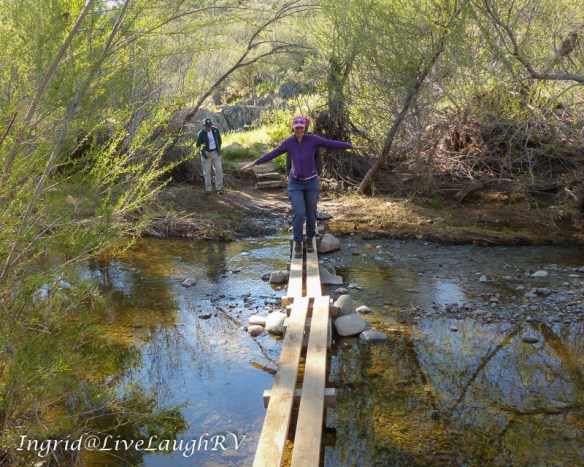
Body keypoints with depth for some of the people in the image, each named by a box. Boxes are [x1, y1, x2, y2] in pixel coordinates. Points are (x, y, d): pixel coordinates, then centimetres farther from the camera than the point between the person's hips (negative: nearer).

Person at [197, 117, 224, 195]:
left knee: (219, 170, -1)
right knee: (207, 172, 2)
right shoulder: (201, 133, -10)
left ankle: (219, 188, 7)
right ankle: (208, 189, 12)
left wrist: (219, 146, 10)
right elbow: (198, 144, -9)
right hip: (206, 154, -3)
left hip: (215, 153, 3)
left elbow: (219, 138, 20)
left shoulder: (215, 130, 0)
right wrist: (205, 151, -21)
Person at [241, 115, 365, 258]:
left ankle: (310, 240, 34)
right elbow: (272, 154, 0)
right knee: (298, 214, -12)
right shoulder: (289, 142, -6)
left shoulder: (313, 139, -10)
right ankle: (297, 245, 2)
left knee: (311, 214, 10)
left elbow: (332, 144, -10)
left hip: (312, 183, 0)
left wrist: (351, 146, -11)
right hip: (295, 184, 0)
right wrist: (254, 163, 1)